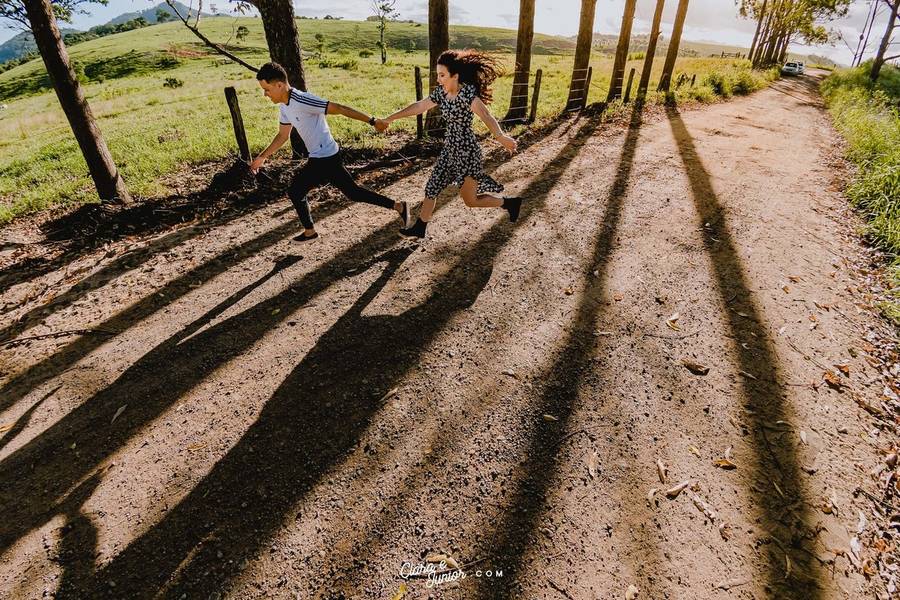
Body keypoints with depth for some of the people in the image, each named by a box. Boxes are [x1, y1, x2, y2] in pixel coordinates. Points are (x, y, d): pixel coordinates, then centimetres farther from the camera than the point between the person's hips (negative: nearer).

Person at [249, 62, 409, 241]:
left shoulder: (302, 101, -22)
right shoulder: (285, 107, 7)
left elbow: (339, 109, -22)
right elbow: (283, 136, 21)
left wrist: (372, 121, -22)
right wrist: (262, 156, 23)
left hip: (324, 159, -9)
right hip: (329, 157, 9)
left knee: (295, 191, 6)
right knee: (353, 191, 16)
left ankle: (309, 232, 25)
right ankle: (399, 207, 20)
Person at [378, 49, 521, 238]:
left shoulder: (467, 93, -21)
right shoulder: (442, 92, 2)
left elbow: (485, 116, -37)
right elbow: (418, 106, 11)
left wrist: (501, 136, -56)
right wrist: (389, 119, 16)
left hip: (466, 151, -8)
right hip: (450, 149, 8)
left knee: (470, 200, 2)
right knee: (431, 188, 12)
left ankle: (510, 203, 22)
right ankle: (419, 228, 27)